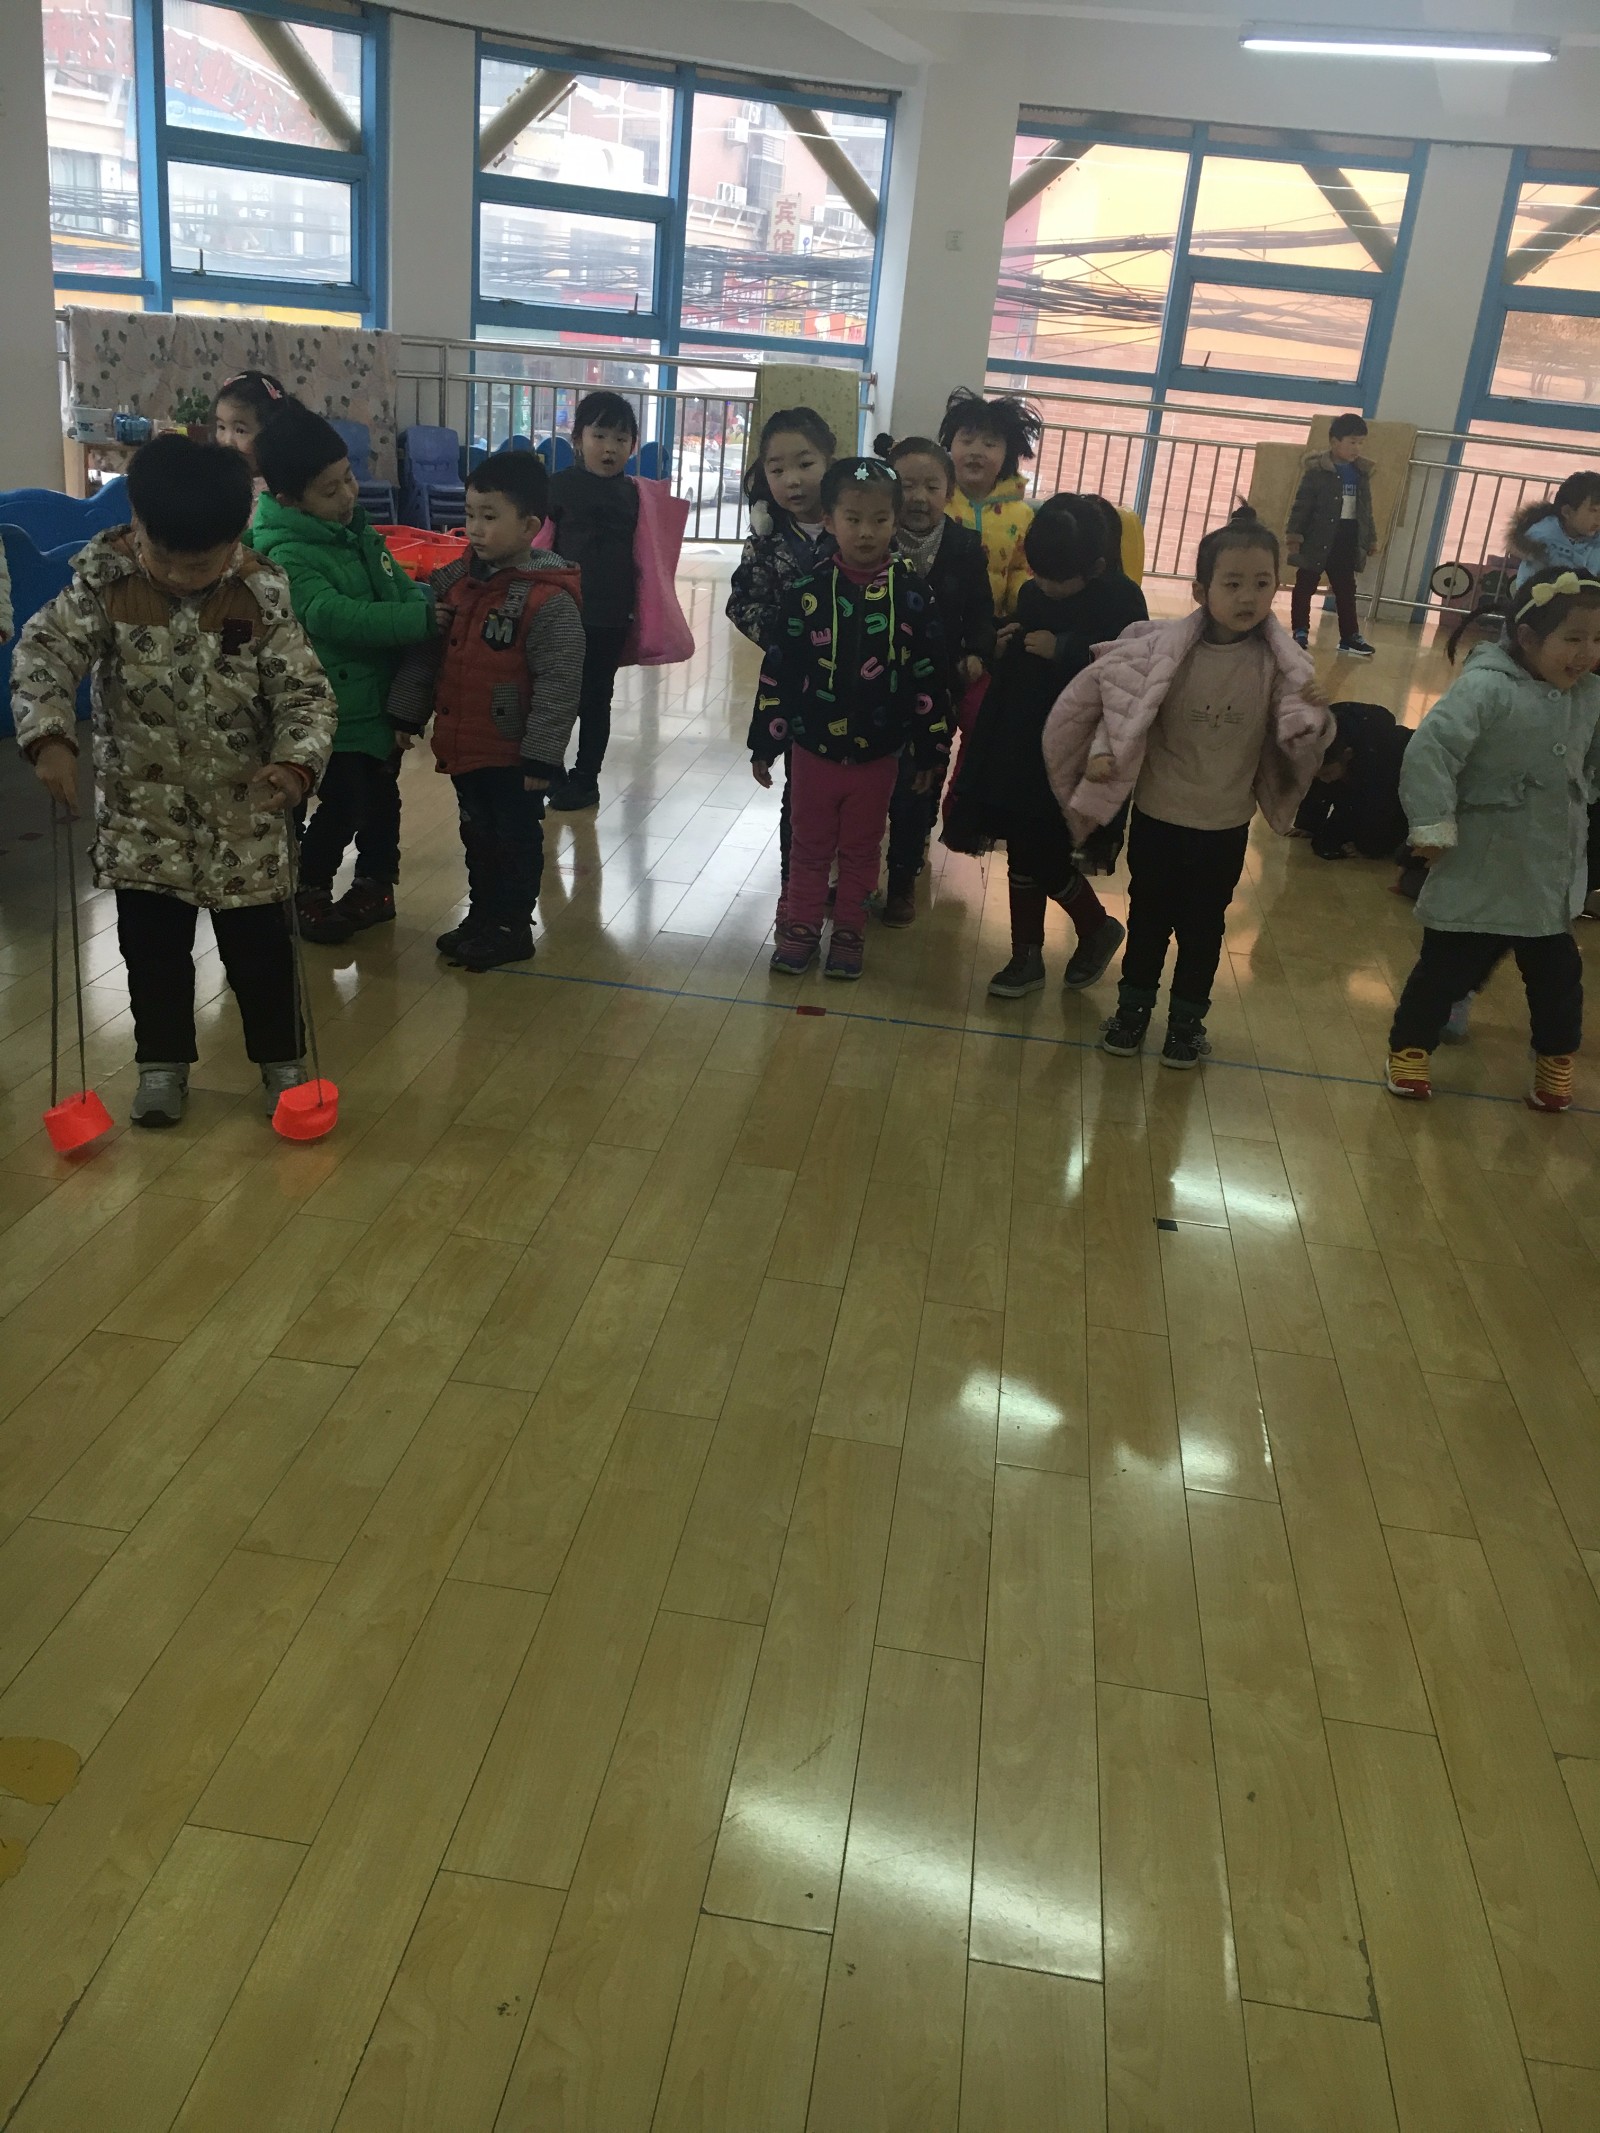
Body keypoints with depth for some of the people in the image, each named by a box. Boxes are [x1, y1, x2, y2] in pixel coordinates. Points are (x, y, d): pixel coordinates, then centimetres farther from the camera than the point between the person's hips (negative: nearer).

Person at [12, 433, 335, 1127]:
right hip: (140, 803, 1)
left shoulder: (262, 595, -13)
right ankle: (163, 1059, 30)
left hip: (242, 808, -1)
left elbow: (305, 692, -12)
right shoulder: (104, 579, -10)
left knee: (257, 941, 9)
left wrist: (296, 761, -31)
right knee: (150, 940, 12)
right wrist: (50, 737, -27)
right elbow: (44, 653, -11)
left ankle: (280, 1058, 28)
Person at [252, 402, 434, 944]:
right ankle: (307, 895, 18)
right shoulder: (286, 555, -20)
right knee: (345, 805, -3)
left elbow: (401, 588, 15)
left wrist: (433, 599, -7)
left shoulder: (358, 532, 7)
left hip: (381, 700, 8)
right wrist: (424, 617, -31)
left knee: (382, 798, 17)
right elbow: (336, 617, -32)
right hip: (336, 711, -8)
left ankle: (374, 885, 36)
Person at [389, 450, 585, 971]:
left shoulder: (549, 599, -19)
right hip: (463, 746, 7)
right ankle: (482, 917, 35)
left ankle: (510, 927, 22)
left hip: (514, 756, -7)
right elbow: (425, 653, 11)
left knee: (516, 841, 9)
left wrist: (542, 756, -20)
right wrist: (406, 714, 11)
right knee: (478, 836, 20)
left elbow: (558, 685, -19)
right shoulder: (455, 580, 3)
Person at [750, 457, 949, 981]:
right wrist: (765, 743, -2)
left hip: (878, 755, 1)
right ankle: (799, 929, 28)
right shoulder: (808, 590, -9)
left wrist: (932, 750, 1)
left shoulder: (912, 595, -7)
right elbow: (778, 671, -4)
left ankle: (849, 934, 29)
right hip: (814, 748, 0)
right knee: (810, 847, 13)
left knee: (861, 850, 14)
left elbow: (930, 678, -1)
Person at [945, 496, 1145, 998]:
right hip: (1017, 749, 6)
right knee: (1023, 858, 12)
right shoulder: (1032, 595, 5)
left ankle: (1099, 928, 24)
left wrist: (1063, 651, -21)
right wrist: (1007, 648, -5)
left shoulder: (1122, 601, -10)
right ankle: (1027, 956, 27)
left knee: (1043, 862, -4)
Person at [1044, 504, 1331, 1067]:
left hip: (1226, 826, 0)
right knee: (1148, 915, 18)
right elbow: (1118, 697, -8)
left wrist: (1311, 717, -29)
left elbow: (1293, 741, -8)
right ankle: (1133, 1006, 37)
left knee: (1204, 925, 16)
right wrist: (1105, 753, -21)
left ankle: (1188, 1018, 34)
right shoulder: (1162, 649, -16)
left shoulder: (1282, 663, -12)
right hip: (1157, 815, 0)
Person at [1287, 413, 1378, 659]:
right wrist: (1295, 534, -17)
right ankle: (1300, 632, 16)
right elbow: (1301, 504, -11)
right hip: (1317, 538, -5)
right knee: (1305, 587, 5)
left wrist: (1371, 538, 14)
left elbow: (1366, 509, 14)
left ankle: (1350, 638, 13)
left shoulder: (1362, 472, 8)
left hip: (1347, 540, 5)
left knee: (1346, 591, 9)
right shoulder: (1318, 470, -11)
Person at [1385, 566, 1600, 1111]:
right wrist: (1434, 827, -24)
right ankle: (1409, 1048, 28)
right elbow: (1429, 753, -26)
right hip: (1480, 873, -6)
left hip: (1553, 875, 6)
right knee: (1446, 968, 7)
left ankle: (1556, 1058, 38)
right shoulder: (1486, 687, -21)